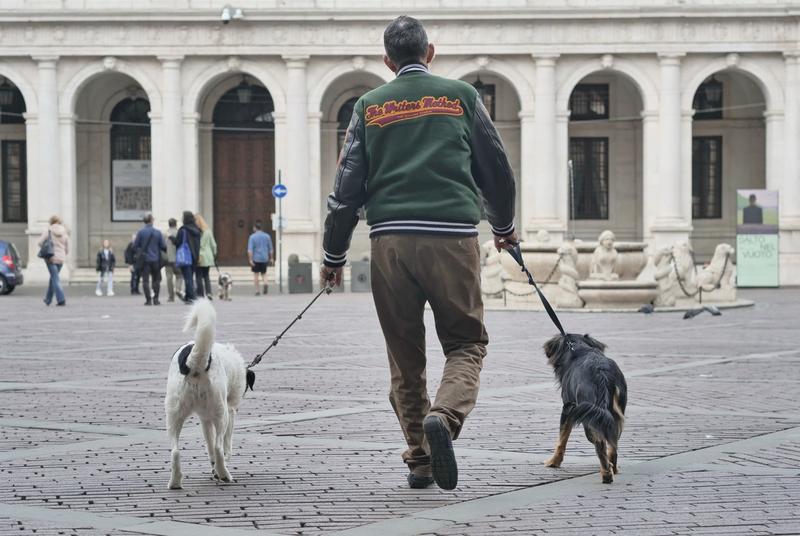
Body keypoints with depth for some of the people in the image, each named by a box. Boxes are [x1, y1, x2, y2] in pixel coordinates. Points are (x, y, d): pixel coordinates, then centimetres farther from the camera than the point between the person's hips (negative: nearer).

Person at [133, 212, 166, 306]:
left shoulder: (141, 232, -5)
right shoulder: (158, 232, -3)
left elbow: (135, 246, -2)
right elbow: (163, 246, -1)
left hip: (145, 259, -1)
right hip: (155, 259, 1)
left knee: (146, 280, 3)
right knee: (156, 279, 13)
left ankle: (148, 300, -2)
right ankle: (155, 299, 7)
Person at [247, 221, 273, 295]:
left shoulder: (252, 237, -6)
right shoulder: (267, 236, 4)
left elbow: (250, 249, -14)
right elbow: (270, 249, 9)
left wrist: (250, 259, -15)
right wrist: (270, 258, 17)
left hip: (256, 259, -3)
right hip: (264, 258, 3)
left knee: (256, 275, 7)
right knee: (264, 273, 14)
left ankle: (258, 291, 6)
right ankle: (265, 283, -14)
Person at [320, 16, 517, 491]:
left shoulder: (370, 106, 11)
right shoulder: (461, 96, 9)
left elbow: (348, 185, 8)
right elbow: (496, 167, 15)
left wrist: (333, 256, 15)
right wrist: (505, 227, 31)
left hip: (391, 240, 2)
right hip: (453, 236, -1)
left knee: (405, 356, 11)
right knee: (467, 344, 7)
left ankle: (419, 460, 11)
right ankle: (445, 417, -22)